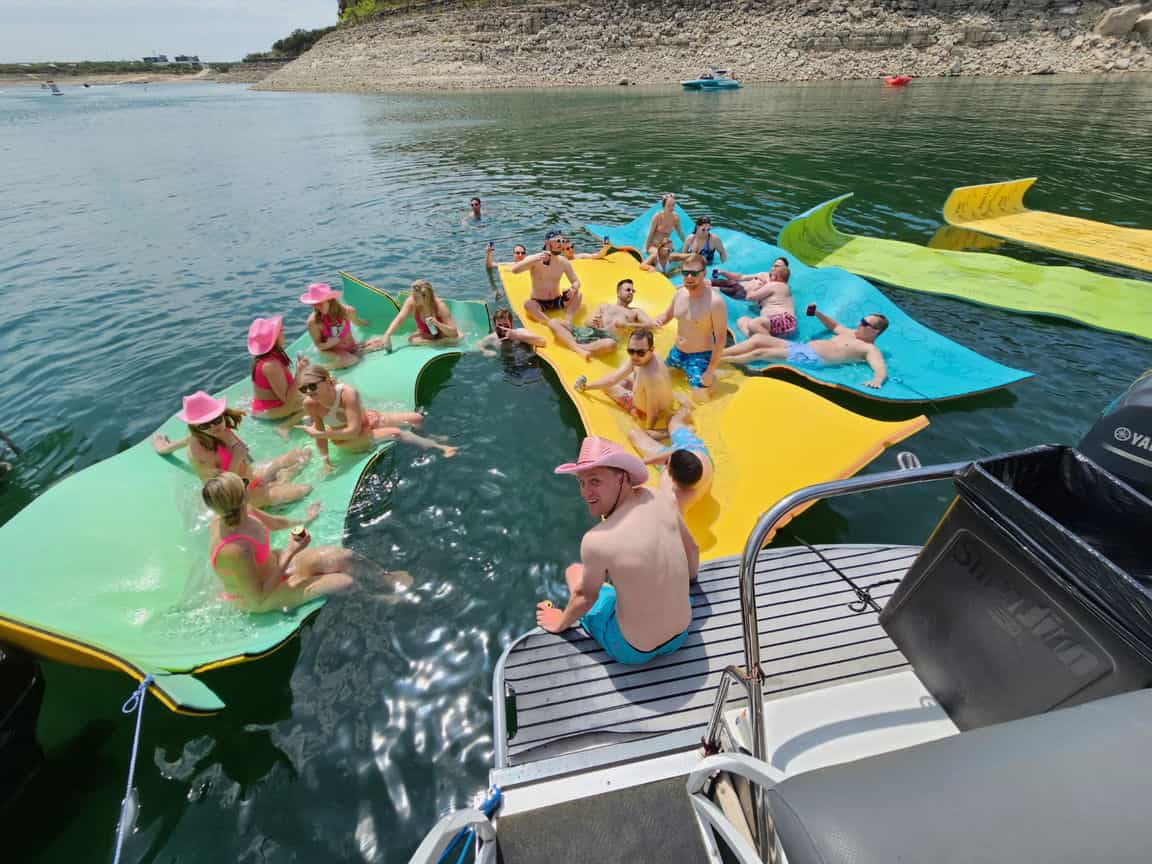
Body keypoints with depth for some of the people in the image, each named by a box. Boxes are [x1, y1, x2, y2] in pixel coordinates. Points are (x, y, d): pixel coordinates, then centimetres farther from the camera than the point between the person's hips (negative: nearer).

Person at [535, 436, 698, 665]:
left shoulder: (596, 541, -31)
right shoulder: (663, 499, -15)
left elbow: (585, 597, -12)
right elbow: (693, 550, 3)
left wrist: (560, 623, 10)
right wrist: (687, 578, 26)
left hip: (633, 652, -4)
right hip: (682, 634, 5)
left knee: (574, 572, 18)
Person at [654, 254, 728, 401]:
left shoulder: (715, 301, -24)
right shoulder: (680, 293, -3)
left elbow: (720, 339, -20)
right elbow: (667, 314, 16)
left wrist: (710, 371, -21)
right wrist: (658, 321, -10)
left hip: (700, 357, -6)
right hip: (676, 352, 7)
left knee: (701, 399, -13)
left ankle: (709, 376, 17)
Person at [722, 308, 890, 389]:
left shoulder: (870, 350, 0)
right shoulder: (851, 333, 25)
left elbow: (881, 369, -16)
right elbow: (834, 326, 43)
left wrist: (877, 379, -41)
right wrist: (818, 313, 30)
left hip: (810, 359, -9)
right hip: (802, 347, 9)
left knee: (760, 352, -20)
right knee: (758, 338, -7)